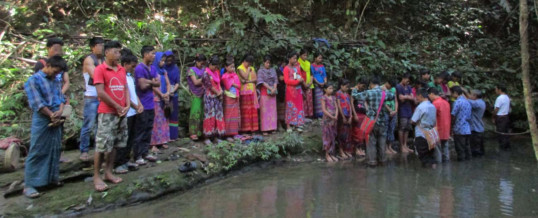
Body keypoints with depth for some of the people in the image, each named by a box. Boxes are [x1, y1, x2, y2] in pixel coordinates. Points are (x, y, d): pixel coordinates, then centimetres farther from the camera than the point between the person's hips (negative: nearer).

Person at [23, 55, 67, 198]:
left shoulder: (56, 80, 11)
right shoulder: (34, 80, -10)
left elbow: (61, 97, 10)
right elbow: (37, 103, -14)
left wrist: (60, 112, -9)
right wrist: (52, 116, -9)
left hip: (56, 119, 7)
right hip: (42, 120, -7)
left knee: (55, 150, 12)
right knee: (37, 152, -4)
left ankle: (53, 178, 24)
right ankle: (29, 185, 2)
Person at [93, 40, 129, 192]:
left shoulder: (122, 70, 12)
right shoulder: (100, 69, -7)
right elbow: (101, 93, -13)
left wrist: (127, 106, -1)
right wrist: (117, 107, -9)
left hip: (122, 113, 7)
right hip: (107, 113, -6)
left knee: (115, 144, 11)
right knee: (102, 145, -5)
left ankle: (108, 173, 20)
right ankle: (96, 177, 4)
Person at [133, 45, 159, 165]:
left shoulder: (151, 68, 14)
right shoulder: (139, 68, -12)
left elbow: (158, 83, 9)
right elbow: (143, 86, -19)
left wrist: (148, 81, -9)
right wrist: (152, 82, -1)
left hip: (150, 105, 8)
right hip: (142, 105, -8)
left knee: (148, 130, 12)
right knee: (140, 131, -2)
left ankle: (145, 152, 22)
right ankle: (137, 156, 6)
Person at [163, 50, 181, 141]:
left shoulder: (176, 69, 8)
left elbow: (177, 83, 5)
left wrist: (172, 91, -12)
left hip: (173, 95, 3)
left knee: (173, 115, 5)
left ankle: (173, 135, 12)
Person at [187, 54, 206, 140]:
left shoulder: (204, 69, 15)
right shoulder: (192, 70, 0)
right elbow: (196, 82, -8)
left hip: (204, 94, 5)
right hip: (196, 95, -4)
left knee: (203, 113, 3)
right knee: (195, 112, -6)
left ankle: (201, 131, 11)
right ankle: (193, 133, -1)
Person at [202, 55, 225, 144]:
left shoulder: (217, 72, 14)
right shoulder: (206, 73, -8)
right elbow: (210, 86, -12)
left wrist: (221, 91, -3)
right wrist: (218, 93, -6)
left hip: (218, 97, 7)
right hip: (209, 97, -7)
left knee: (218, 116, 5)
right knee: (209, 116, -6)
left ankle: (216, 135, 12)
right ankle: (207, 137, 0)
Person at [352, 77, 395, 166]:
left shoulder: (368, 93, -11)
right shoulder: (385, 93, -1)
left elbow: (355, 95, -4)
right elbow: (392, 96, 21)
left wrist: (354, 89, 16)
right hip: (382, 120, 3)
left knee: (371, 140, 5)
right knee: (382, 140, 16)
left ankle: (372, 160, 8)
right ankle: (382, 158, 26)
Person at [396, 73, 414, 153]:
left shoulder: (408, 87, 17)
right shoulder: (398, 87, -5)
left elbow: (413, 98, 10)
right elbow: (401, 98, -13)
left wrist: (406, 97, -7)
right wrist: (409, 97, -2)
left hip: (409, 110, 7)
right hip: (402, 111, -7)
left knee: (407, 128, 8)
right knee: (402, 128, -7)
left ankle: (405, 145, 15)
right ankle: (402, 146, -1)